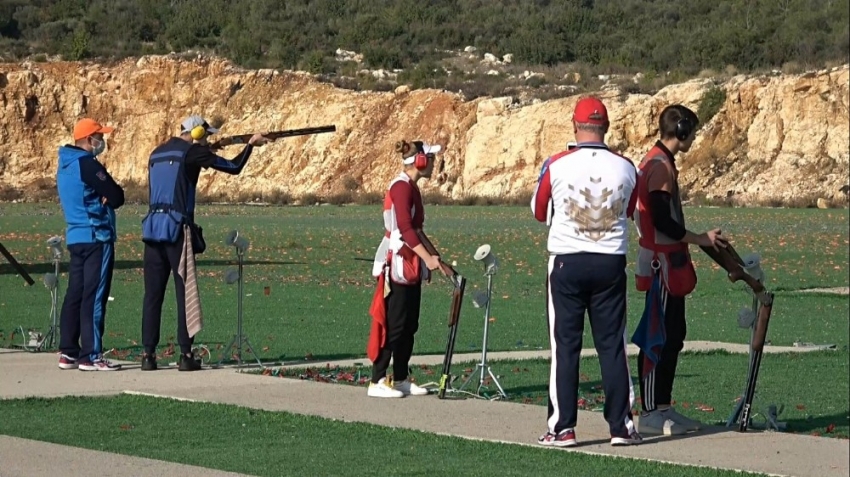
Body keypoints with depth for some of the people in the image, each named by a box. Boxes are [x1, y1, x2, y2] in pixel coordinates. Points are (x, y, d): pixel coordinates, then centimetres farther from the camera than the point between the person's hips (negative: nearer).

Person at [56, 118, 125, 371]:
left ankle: (68, 353, 12)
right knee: (94, 297, -8)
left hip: (75, 236, 9)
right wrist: (107, 197, 5)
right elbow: (117, 197, -15)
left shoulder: (65, 165, 15)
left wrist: (103, 199, -1)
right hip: (96, 237, -9)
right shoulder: (87, 164, -15)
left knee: (75, 295, 11)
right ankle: (90, 356, -9)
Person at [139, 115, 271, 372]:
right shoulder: (192, 152, -2)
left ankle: (148, 354, 4)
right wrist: (251, 144, 19)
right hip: (177, 229, -6)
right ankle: (185, 355, -1)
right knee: (185, 292, 0)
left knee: (153, 293, 6)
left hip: (152, 229, 6)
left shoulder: (157, 153, 16)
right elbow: (234, 167, 3)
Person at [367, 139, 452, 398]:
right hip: (398, 264, -10)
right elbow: (405, 228, -22)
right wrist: (427, 257, -26)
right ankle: (377, 382, -6)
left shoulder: (411, 188, 17)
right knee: (393, 324, -9)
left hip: (411, 265, 10)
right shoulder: (401, 187, -14)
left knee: (409, 325, 11)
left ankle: (401, 379, 16)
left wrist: (438, 259, 20)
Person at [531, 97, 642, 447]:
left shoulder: (556, 165, -9)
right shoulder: (625, 168, -3)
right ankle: (621, 426, 8)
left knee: (565, 345, 3)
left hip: (567, 262, -2)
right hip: (611, 263, 2)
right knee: (612, 345, 8)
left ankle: (562, 428, 2)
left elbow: (539, 211, 6)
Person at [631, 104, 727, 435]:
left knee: (672, 335, 13)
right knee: (657, 338, -7)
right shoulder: (661, 167, -17)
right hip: (662, 263, -11)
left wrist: (697, 239, 18)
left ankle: (663, 407, 17)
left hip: (667, 263, 11)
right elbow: (662, 222, -22)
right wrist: (700, 239, -12)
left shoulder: (657, 162, 16)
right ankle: (650, 413, -5)